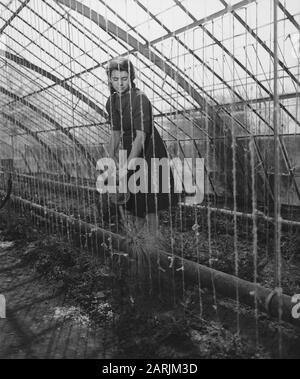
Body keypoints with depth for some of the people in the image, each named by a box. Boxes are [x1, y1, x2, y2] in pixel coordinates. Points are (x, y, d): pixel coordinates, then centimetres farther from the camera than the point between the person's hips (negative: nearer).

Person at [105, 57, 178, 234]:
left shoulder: (140, 99, -21)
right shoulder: (112, 102, 2)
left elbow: (141, 136, -30)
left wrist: (127, 166, -37)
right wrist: (110, 159, 6)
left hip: (149, 153, -7)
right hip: (130, 150, 7)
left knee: (149, 205, -5)